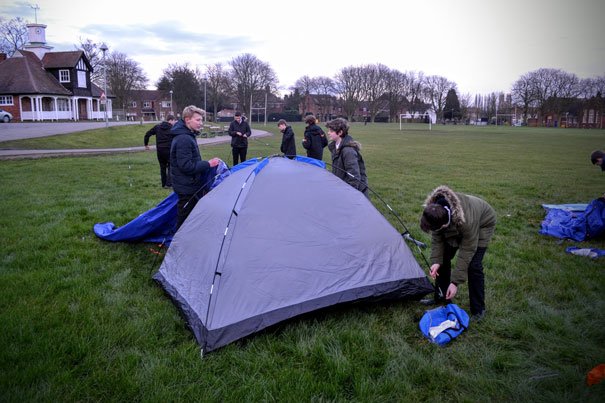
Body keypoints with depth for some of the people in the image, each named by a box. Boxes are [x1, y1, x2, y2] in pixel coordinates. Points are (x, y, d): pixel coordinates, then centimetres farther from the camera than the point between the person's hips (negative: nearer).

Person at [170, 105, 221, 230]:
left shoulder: (187, 136, 12)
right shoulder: (183, 139, -21)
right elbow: (186, 166, -26)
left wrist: (206, 164, 13)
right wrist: (208, 164, -19)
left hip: (189, 186, 10)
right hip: (187, 188, -10)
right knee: (185, 220, 0)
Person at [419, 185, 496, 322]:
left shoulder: (466, 220, -46)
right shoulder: (435, 211, -31)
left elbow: (467, 251, -34)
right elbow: (437, 237, -15)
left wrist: (455, 282, -32)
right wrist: (436, 261, -26)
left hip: (481, 225, -5)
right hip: (456, 226, 5)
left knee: (473, 265, -15)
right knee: (443, 257, 0)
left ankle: (478, 310, 3)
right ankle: (441, 297, 18)